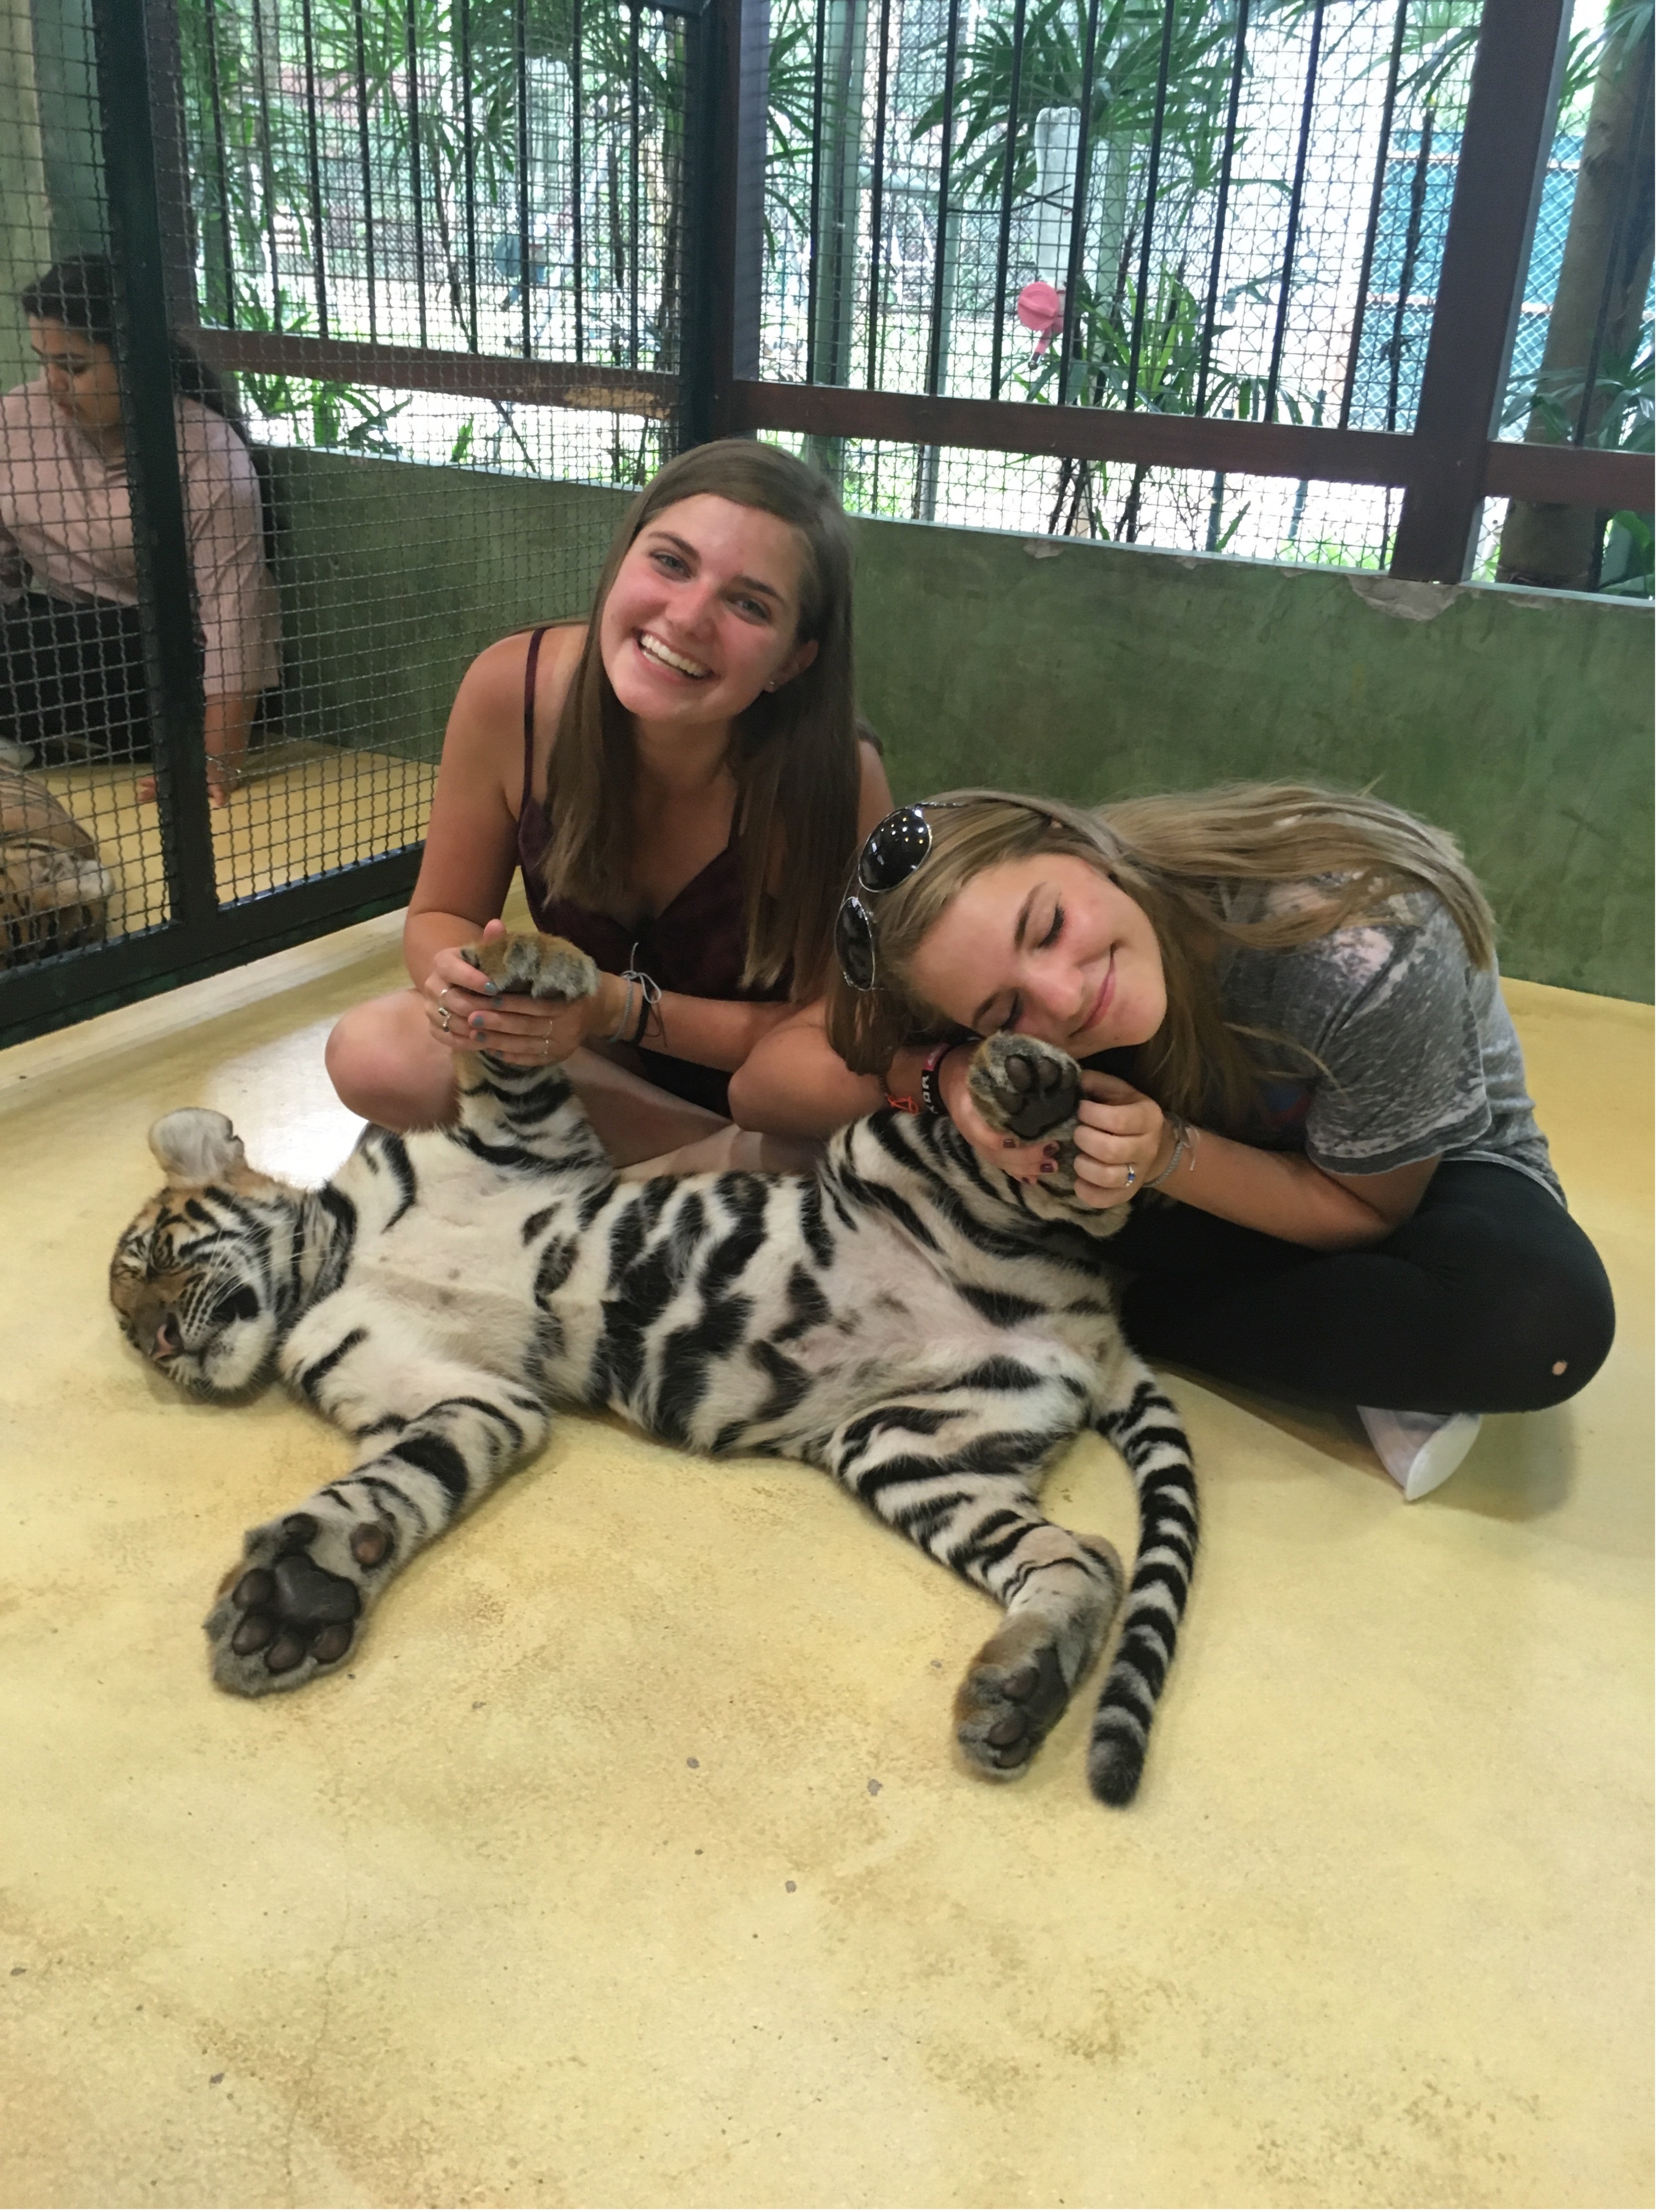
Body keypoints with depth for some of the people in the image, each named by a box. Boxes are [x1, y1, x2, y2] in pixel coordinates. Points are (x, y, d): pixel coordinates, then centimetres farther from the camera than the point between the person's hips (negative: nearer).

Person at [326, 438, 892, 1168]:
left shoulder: (837, 778, -29)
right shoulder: (511, 689, -21)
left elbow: (831, 1033, -18)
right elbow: (441, 917, -7)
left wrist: (622, 1010, -31)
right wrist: (469, 977, -31)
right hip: (597, 1060, 3)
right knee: (372, 1053, -23)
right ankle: (728, 1157, -7)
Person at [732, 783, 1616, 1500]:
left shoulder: (1366, 956, -39)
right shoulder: (1006, 941, -28)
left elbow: (1370, 1212, -22)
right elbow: (771, 1076, -24)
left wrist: (1172, 1156, -38)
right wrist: (941, 1074, -42)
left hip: (1417, 1169, -3)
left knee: (1546, 1320, -36)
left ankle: (1119, 1310, -20)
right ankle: (1370, 1363, -14)